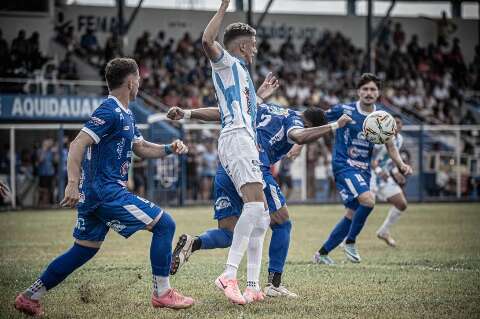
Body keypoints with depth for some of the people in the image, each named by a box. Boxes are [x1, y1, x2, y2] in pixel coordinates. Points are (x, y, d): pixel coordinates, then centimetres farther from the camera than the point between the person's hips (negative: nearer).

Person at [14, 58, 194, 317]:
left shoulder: (125, 115, 18)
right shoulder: (110, 111, -14)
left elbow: (142, 148, 28)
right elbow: (77, 145, -21)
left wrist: (169, 148, 10)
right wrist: (73, 184, -29)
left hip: (95, 194, 10)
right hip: (106, 191, -10)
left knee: (83, 250, 14)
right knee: (164, 224, -7)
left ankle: (30, 297, 17)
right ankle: (162, 293, -3)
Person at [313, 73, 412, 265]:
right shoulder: (344, 111, -8)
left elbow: (390, 147, 9)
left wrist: (401, 165, -9)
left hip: (363, 170, 6)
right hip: (344, 166, -6)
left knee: (352, 215, 8)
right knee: (368, 200, -27)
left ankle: (322, 253, 21)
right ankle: (350, 242, -8)